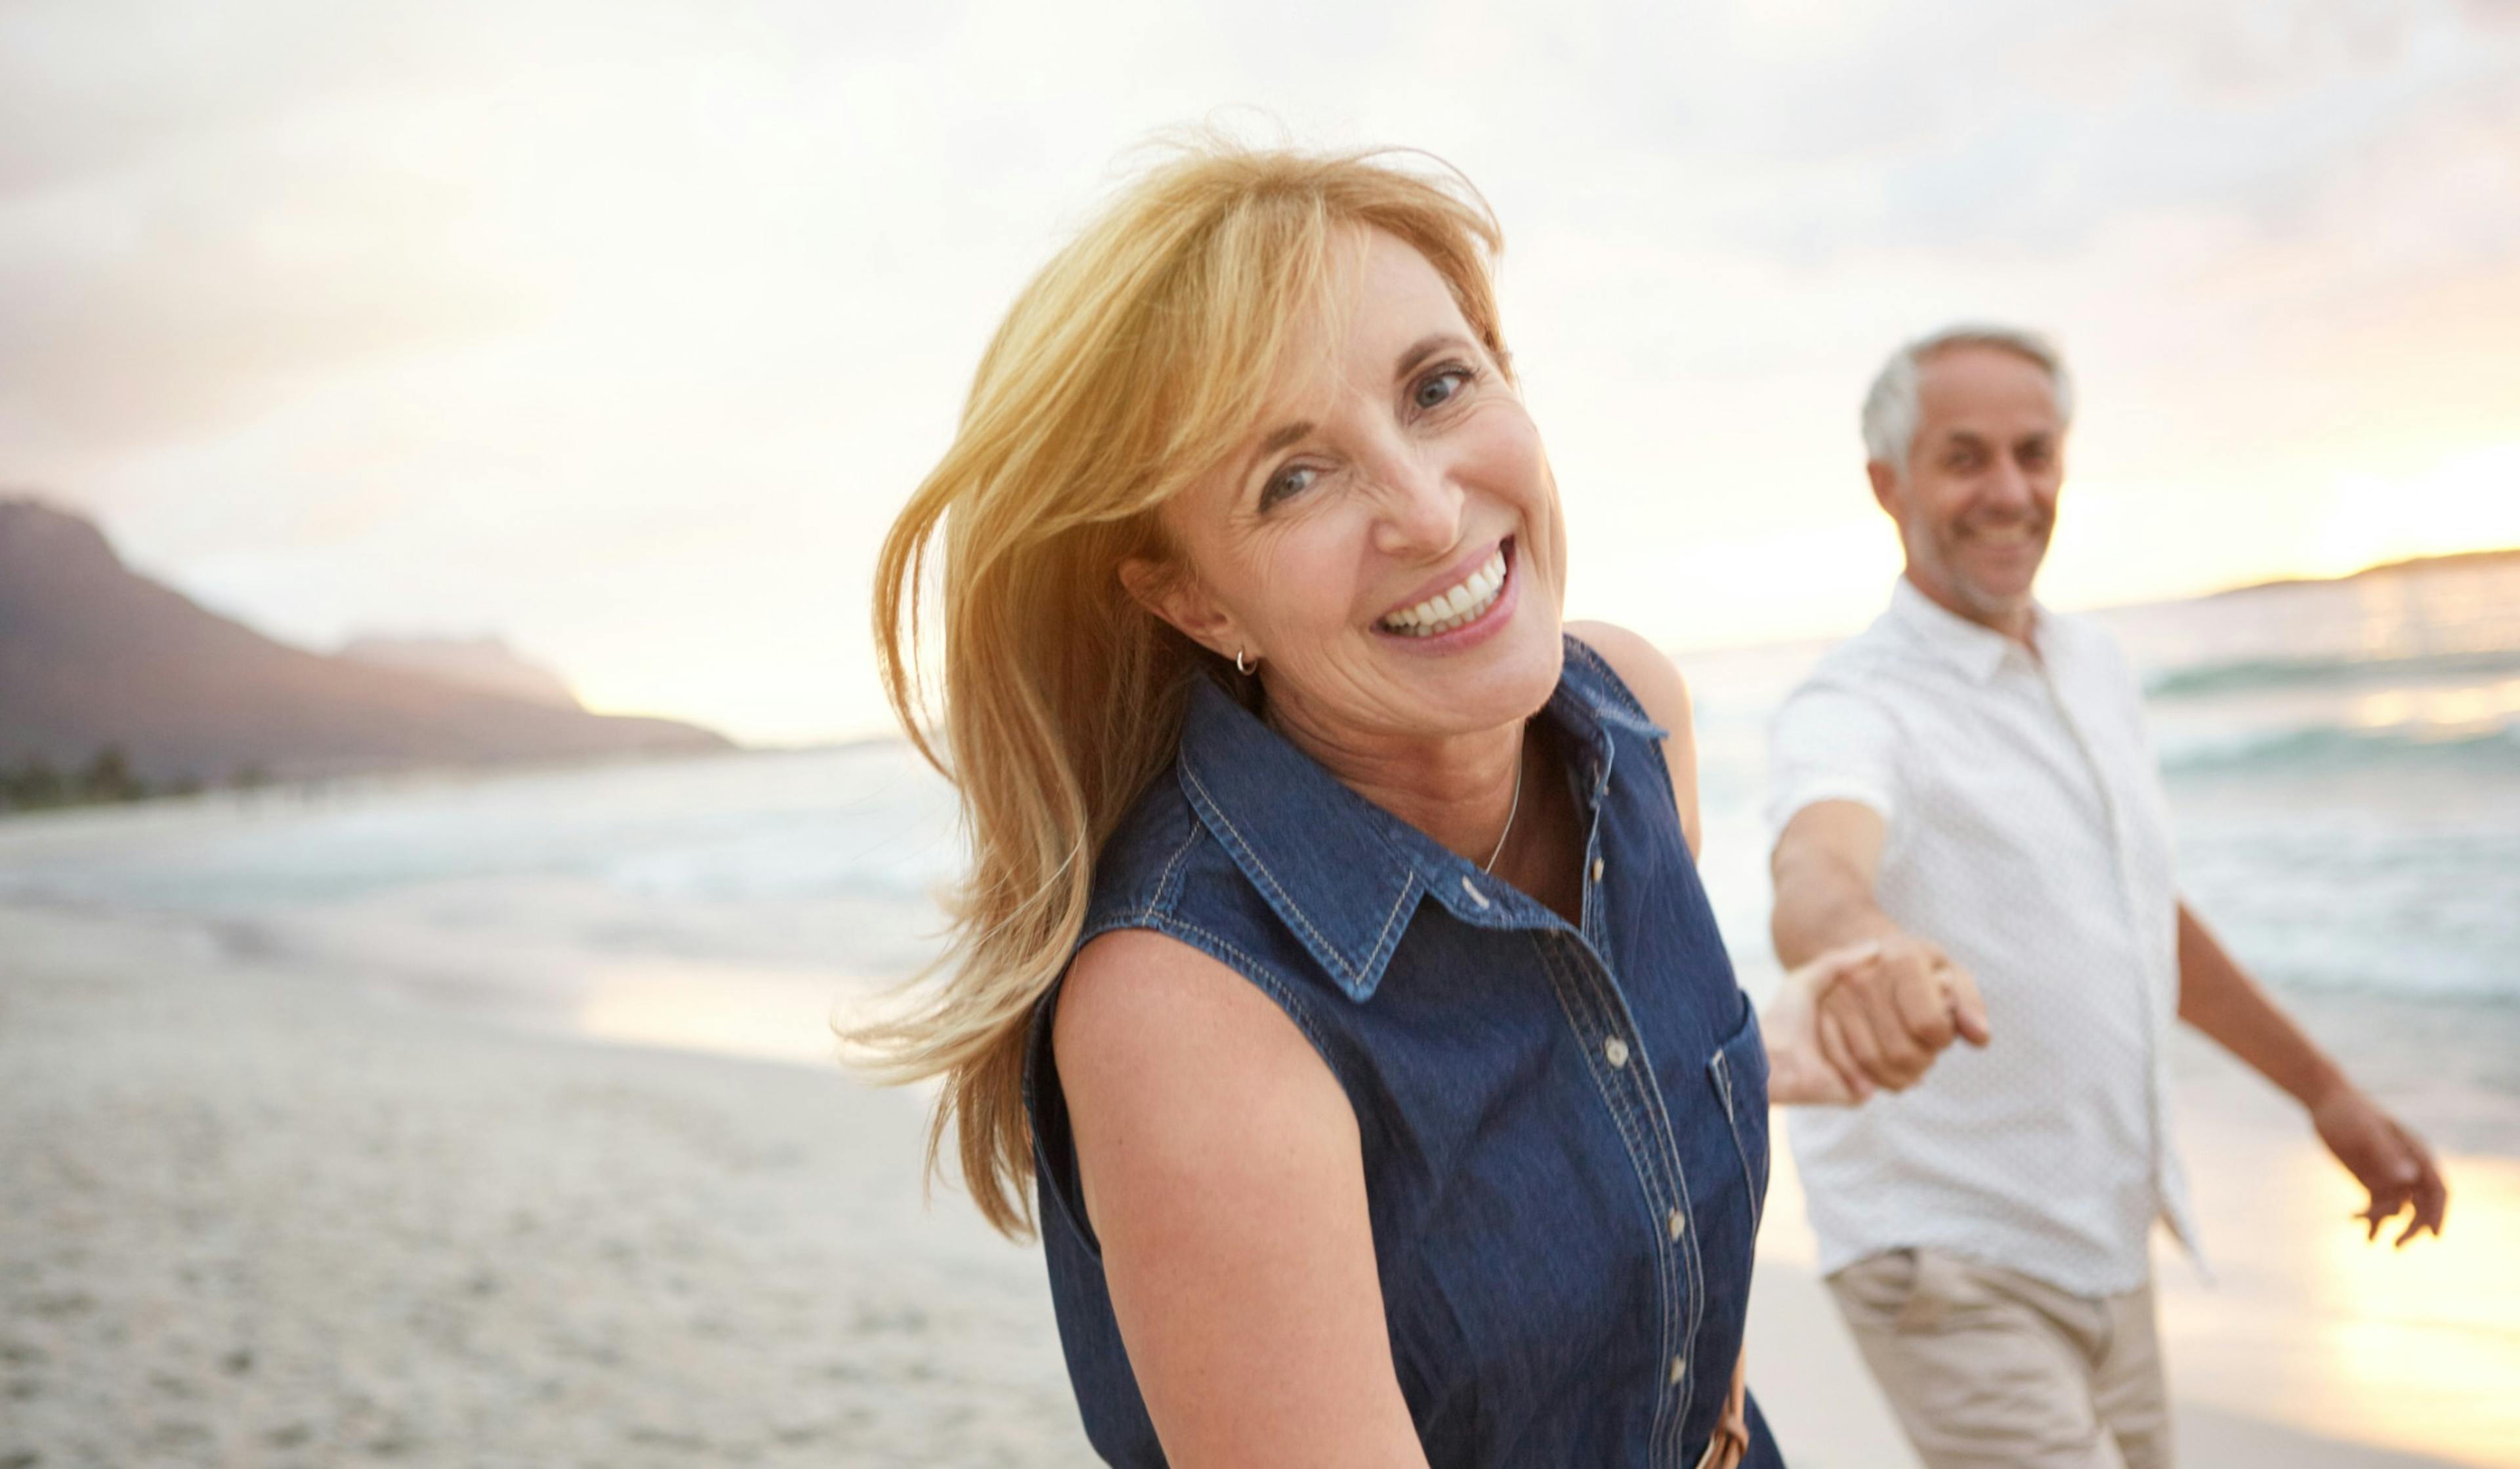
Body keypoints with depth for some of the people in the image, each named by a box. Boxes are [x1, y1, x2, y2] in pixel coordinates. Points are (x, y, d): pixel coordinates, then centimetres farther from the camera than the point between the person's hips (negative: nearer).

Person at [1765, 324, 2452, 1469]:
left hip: (2102, 1252, 8)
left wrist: (2323, 1088, 24)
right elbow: (1816, 877, -43)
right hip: (1952, 1272, -7)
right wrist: (1864, 943, -66)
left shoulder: (2095, 669, 7)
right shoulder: (1849, 712, -19)